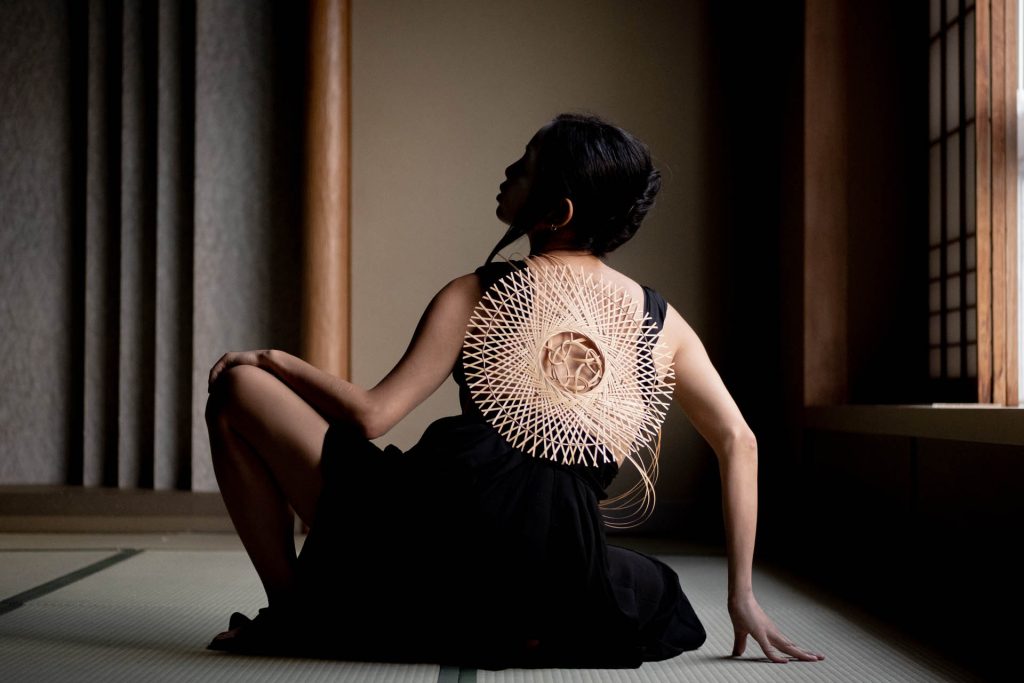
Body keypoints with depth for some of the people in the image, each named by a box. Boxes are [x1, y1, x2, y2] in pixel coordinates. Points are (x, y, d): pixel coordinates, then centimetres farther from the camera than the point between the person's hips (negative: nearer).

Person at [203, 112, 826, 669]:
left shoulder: (479, 295, 0)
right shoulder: (658, 318, 11)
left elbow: (372, 416, -3)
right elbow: (738, 441, 11)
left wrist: (275, 360, 14)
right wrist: (742, 596, 16)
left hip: (440, 534, -4)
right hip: (560, 573, 4)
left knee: (236, 390, 8)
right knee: (663, 600, 40)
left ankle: (293, 612, 8)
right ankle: (531, 632, 10)